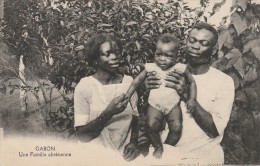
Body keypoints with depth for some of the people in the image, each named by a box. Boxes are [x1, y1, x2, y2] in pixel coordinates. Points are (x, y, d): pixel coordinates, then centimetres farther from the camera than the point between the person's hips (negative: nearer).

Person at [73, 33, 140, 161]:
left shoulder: (129, 82, 3)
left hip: (124, 153, 2)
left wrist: (134, 142, -6)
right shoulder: (84, 86, -9)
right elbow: (82, 136, -11)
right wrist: (108, 112, -21)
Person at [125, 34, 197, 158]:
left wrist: (192, 99, -4)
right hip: (155, 104, 0)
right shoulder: (151, 68, -4)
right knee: (152, 125, -21)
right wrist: (126, 97, 3)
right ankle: (158, 147, 7)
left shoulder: (180, 69, -5)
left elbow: (192, 82, 7)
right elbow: (137, 81, 5)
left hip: (173, 104, 0)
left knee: (176, 127, -16)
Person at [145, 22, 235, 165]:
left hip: (202, 154, 0)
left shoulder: (224, 82, -5)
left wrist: (186, 95, -22)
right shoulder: (173, 72, 2)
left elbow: (215, 130, -13)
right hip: (166, 149, 1)